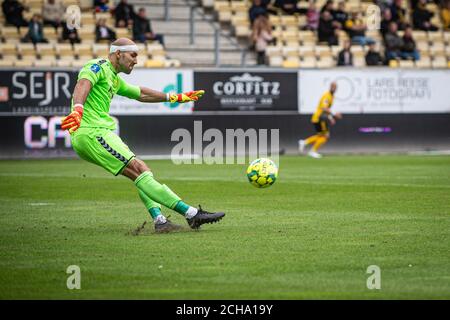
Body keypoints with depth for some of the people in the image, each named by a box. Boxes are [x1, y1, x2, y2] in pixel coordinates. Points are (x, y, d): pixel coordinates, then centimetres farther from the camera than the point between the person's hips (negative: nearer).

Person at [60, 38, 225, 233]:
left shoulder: (114, 79, 26)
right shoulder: (98, 67, -4)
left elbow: (141, 94, 40)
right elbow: (83, 84, -25)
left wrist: (176, 98, 45)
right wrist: (78, 109, -46)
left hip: (99, 132, 11)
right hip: (91, 133, -11)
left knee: (140, 171, 3)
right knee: (138, 170, -15)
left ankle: (159, 220, -8)